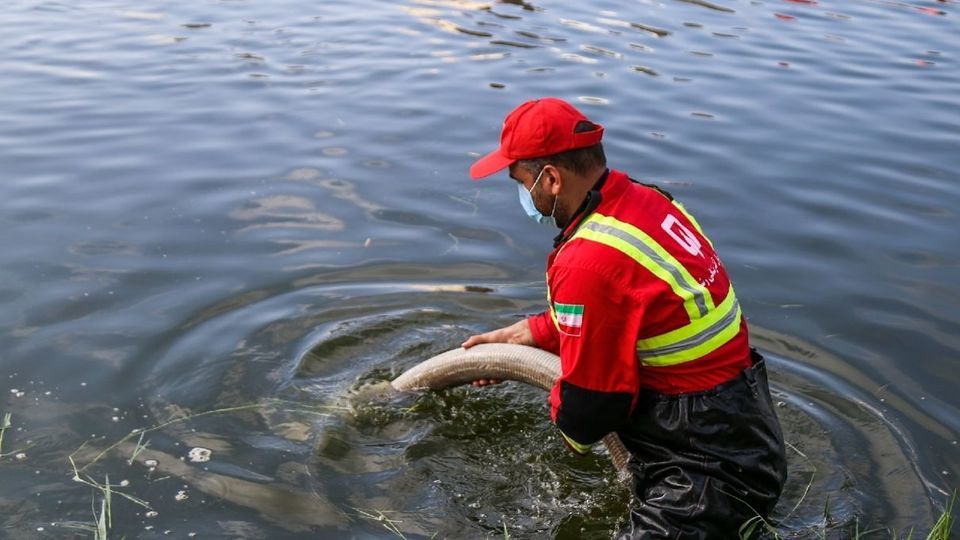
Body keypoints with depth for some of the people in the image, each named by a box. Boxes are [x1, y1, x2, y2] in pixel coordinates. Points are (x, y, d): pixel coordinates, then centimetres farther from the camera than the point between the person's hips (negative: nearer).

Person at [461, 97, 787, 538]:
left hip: (710, 466, -10)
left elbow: (585, 404, -16)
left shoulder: (588, 264, -28)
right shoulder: (645, 200, 2)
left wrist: (572, 430, 8)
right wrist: (518, 334, 24)